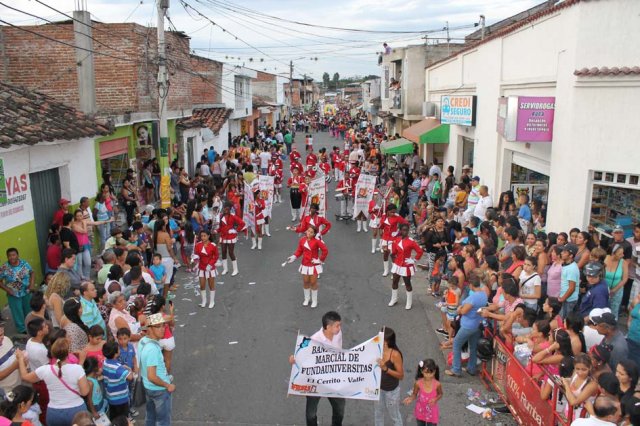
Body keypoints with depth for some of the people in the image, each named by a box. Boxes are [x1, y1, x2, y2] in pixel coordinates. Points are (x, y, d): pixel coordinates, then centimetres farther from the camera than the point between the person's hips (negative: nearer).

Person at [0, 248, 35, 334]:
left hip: (27, 292, 3)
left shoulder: (24, 264, -9)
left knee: (29, 309, 20)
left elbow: (32, 273, 3)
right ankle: (21, 328, 28)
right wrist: (7, 289, -16)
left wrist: (32, 284, -8)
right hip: (14, 294, -3)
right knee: (18, 312, 10)